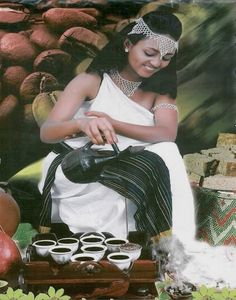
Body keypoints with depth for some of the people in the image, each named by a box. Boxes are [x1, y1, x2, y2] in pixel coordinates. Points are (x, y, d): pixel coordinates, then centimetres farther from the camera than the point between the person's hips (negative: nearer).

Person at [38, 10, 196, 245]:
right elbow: (46, 132, -18)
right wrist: (81, 123, -41)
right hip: (76, 180, -3)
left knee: (166, 152, -25)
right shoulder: (92, 81, -6)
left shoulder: (160, 90, 4)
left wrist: (114, 124, -29)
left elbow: (168, 134, -16)